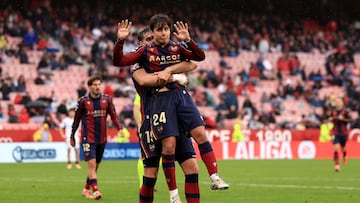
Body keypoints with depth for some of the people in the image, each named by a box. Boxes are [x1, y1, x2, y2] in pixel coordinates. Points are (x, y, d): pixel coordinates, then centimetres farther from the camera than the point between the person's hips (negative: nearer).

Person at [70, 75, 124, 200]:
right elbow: (76, 120, 4)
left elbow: (113, 116, 6)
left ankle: (86, 189, 27)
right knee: (92, 164, -16)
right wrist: (72, 137, 9)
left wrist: (119, 128, -11)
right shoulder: (83, 102, -4)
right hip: (88, 138, -4)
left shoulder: (107, 100, 3)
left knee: (96, 166, 11)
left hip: (102, 138, 4)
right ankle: (95, 190, -22)